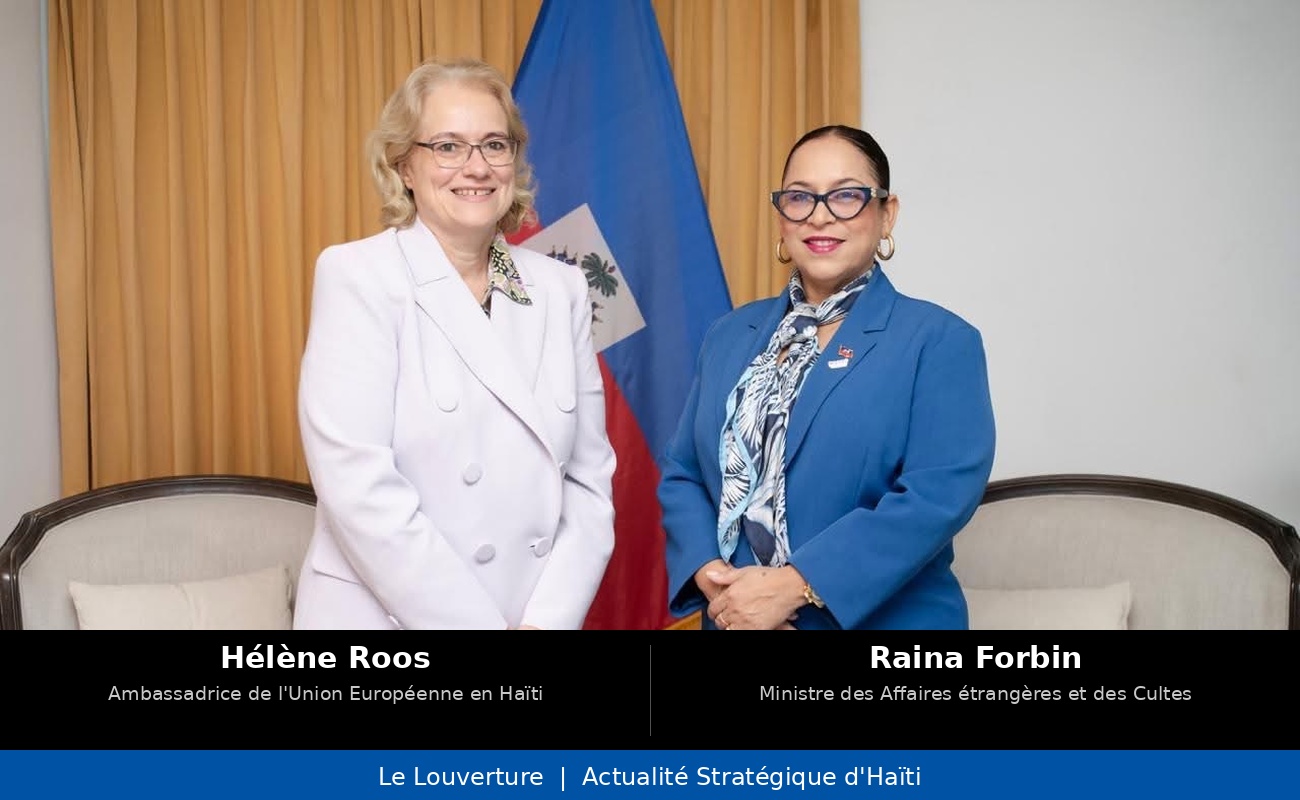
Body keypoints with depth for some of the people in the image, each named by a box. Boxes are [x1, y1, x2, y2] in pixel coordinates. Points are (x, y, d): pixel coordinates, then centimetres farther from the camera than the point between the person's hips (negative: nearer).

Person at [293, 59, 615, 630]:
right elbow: (360, 488, -18)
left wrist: (548, 619, -11)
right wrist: (478, 622, -18)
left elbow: (587, 480, 0)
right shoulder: (357, 277, -9)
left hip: (536, 614, 4)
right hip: (387, 614, -3)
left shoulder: (561, 290, 3)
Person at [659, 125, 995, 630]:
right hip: (735, 616, 4)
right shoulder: (729, 335, 8)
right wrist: (711, 574, -12)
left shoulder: (939, 340, -7)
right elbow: (681, 473, 6)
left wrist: (793, 586, -23)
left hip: (880, 619, -4)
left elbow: (939, 494, -18)